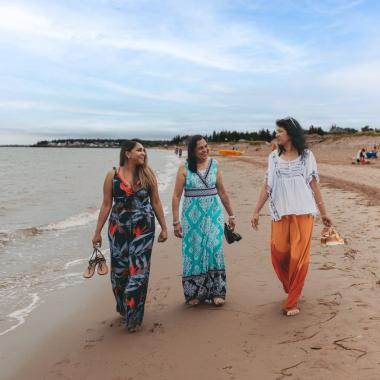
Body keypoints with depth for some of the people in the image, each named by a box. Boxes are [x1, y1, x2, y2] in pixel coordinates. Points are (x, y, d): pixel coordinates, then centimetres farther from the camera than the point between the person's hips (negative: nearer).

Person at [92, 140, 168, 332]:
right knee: (119, 271, 7)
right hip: (118, 229, 0)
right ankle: (123, 308, 33)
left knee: (138, 272, 0)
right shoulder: (112, 175, -1)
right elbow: (106, 204, 1)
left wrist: (164, 228, 5)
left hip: (143, 229, 0)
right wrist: (98, 232, 1)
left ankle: (133, 317, 15)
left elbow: (156, 202, 5)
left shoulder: (148, 174, 1)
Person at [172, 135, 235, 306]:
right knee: (194, 251, 5)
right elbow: (176, 196, -5)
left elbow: (222, 192, 11)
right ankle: (194, 292, 18)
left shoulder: (213, 165, 4)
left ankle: (216, 292, 8)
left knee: (214, 249, -3)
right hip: (192, 216, -1)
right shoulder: (184, 169, -3)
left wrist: (231, 215, 14)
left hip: (213, 214, 1)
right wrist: (176, 222, -10)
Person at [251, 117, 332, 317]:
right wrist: (256, 211, 5)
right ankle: (293, 290, 26)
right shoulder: (274, 157, 8)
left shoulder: (306, 156, 3)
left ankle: (292, 302, 8)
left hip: (302, 212, -2)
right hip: (280, 213, 2)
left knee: (298, 256, -2)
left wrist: (324, 212, 5)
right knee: (278, 253, -2)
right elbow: (267, 186, 8)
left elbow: (314, 185, 5)